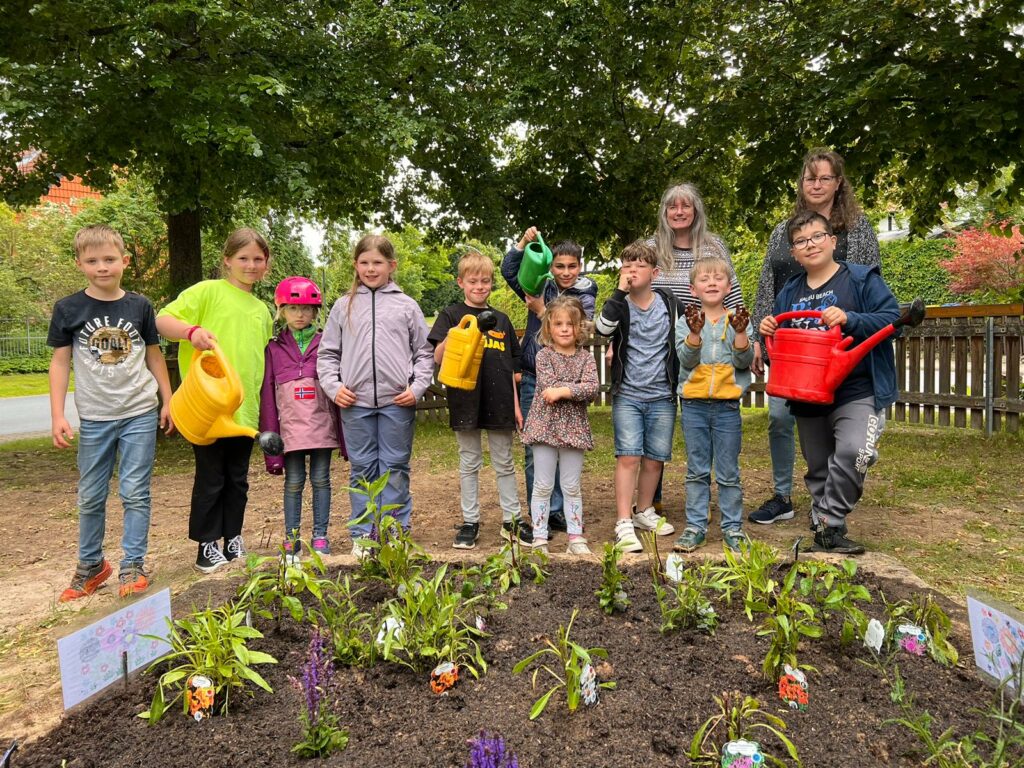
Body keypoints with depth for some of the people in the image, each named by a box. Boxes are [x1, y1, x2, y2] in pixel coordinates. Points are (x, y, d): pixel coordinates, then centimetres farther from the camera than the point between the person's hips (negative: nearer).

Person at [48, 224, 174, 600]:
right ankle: (91, 565, 29)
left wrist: (167, 401, 7)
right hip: (94, 418, 1)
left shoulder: (139, 305, 1)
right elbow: (60, 362, 1)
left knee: (134, 493, 1)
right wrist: (57, 415, -4)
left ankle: (133, 565, 13)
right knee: (90, 497, 12)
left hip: (140, 414, -1)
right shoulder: (68, 309, -1)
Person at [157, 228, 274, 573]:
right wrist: (191, 331, -29)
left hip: (245, 409, 6)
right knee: (210, 479, 4)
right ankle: (207, 546, 17)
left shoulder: (262, 309, 15)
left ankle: (233, 540, 27)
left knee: (238, 479, 14)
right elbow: (163, 319, -9)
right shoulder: (208, 291, -3)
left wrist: (263, 404, 17)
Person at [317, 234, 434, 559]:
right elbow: (327, 353, 11)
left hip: (397, 401, -1)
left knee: (395, 468, 6)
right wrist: (333, 386, -2)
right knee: (361, 469, 8)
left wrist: (417, 388, -4)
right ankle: (363, 534, 18)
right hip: (355, 402, 1)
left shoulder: (406, 306, 7)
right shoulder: (344, 305, 10)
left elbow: (424, 353, 8)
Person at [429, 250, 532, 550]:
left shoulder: (501, 319, 11)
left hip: (499, 401, 3)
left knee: (504, 463, 11)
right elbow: (437, 357, -8)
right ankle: (470, 522, 19)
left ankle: (512, 520, 21)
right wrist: (450, 338, -28)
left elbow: (510, 367, 14)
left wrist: (515, 404, 10)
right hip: (466, 401, -3)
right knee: (469, 463, 8)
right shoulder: (451, 315, 1)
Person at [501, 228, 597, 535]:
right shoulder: (541, 288, 7)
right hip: (533, 379, 1)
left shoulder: (585, 298, 1)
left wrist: (541, 311, -15)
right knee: (534, 450, 4)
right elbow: (509, 270, 1)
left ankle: (557, 511, 18)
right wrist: (524, 242, -11)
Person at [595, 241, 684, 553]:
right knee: (629, 456, -9)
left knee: (655, 457, 10)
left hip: (662, 396, 3)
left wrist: (680, 380, 11)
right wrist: (620, 291, -23)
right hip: (627, 395, -2)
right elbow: (602, 328, -23)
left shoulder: (670, 303, 4)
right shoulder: (618, 305, -2)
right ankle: (624, 524, -5)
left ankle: (644, 512, 29)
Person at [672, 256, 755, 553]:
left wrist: (740, 333, -21)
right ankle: (695, 526, 18)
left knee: (728, 472, 7)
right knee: (697, 471, 9)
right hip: (694, 405, 0)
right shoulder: (686, 321, 3)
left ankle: (733, 527, 18)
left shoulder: (737, 320, 4)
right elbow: (687, 360, -9)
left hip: (727, 406, 0)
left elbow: (744, 362, -5)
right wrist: (695, 332, -25)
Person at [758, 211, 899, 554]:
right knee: (818, 469, 13)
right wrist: (768, 333, -2)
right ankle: (824, 530, 28)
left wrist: (849, 319, -23)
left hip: (856, 391, -5)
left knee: (852, 451, -27)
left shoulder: (862, 279, -2)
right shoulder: (789, 293, 13)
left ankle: (830, 525, -12)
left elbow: (892, 318, -10)